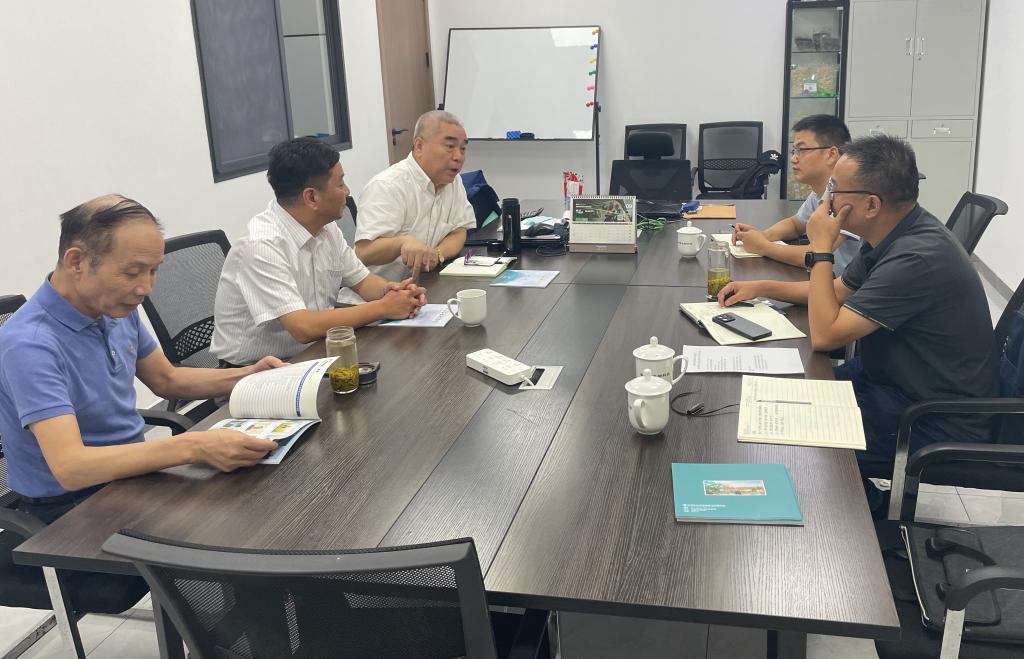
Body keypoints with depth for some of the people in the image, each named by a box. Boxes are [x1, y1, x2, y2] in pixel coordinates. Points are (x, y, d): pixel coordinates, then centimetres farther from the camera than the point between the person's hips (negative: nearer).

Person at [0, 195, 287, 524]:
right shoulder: (30, 343, -26)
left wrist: (247, 376, -1)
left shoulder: (116, 309, 0)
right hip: (72, 505, -7)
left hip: (134, 470, 7)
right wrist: (193, 447, -41)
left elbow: (166, 380, 15)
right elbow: (69, 467, -34)